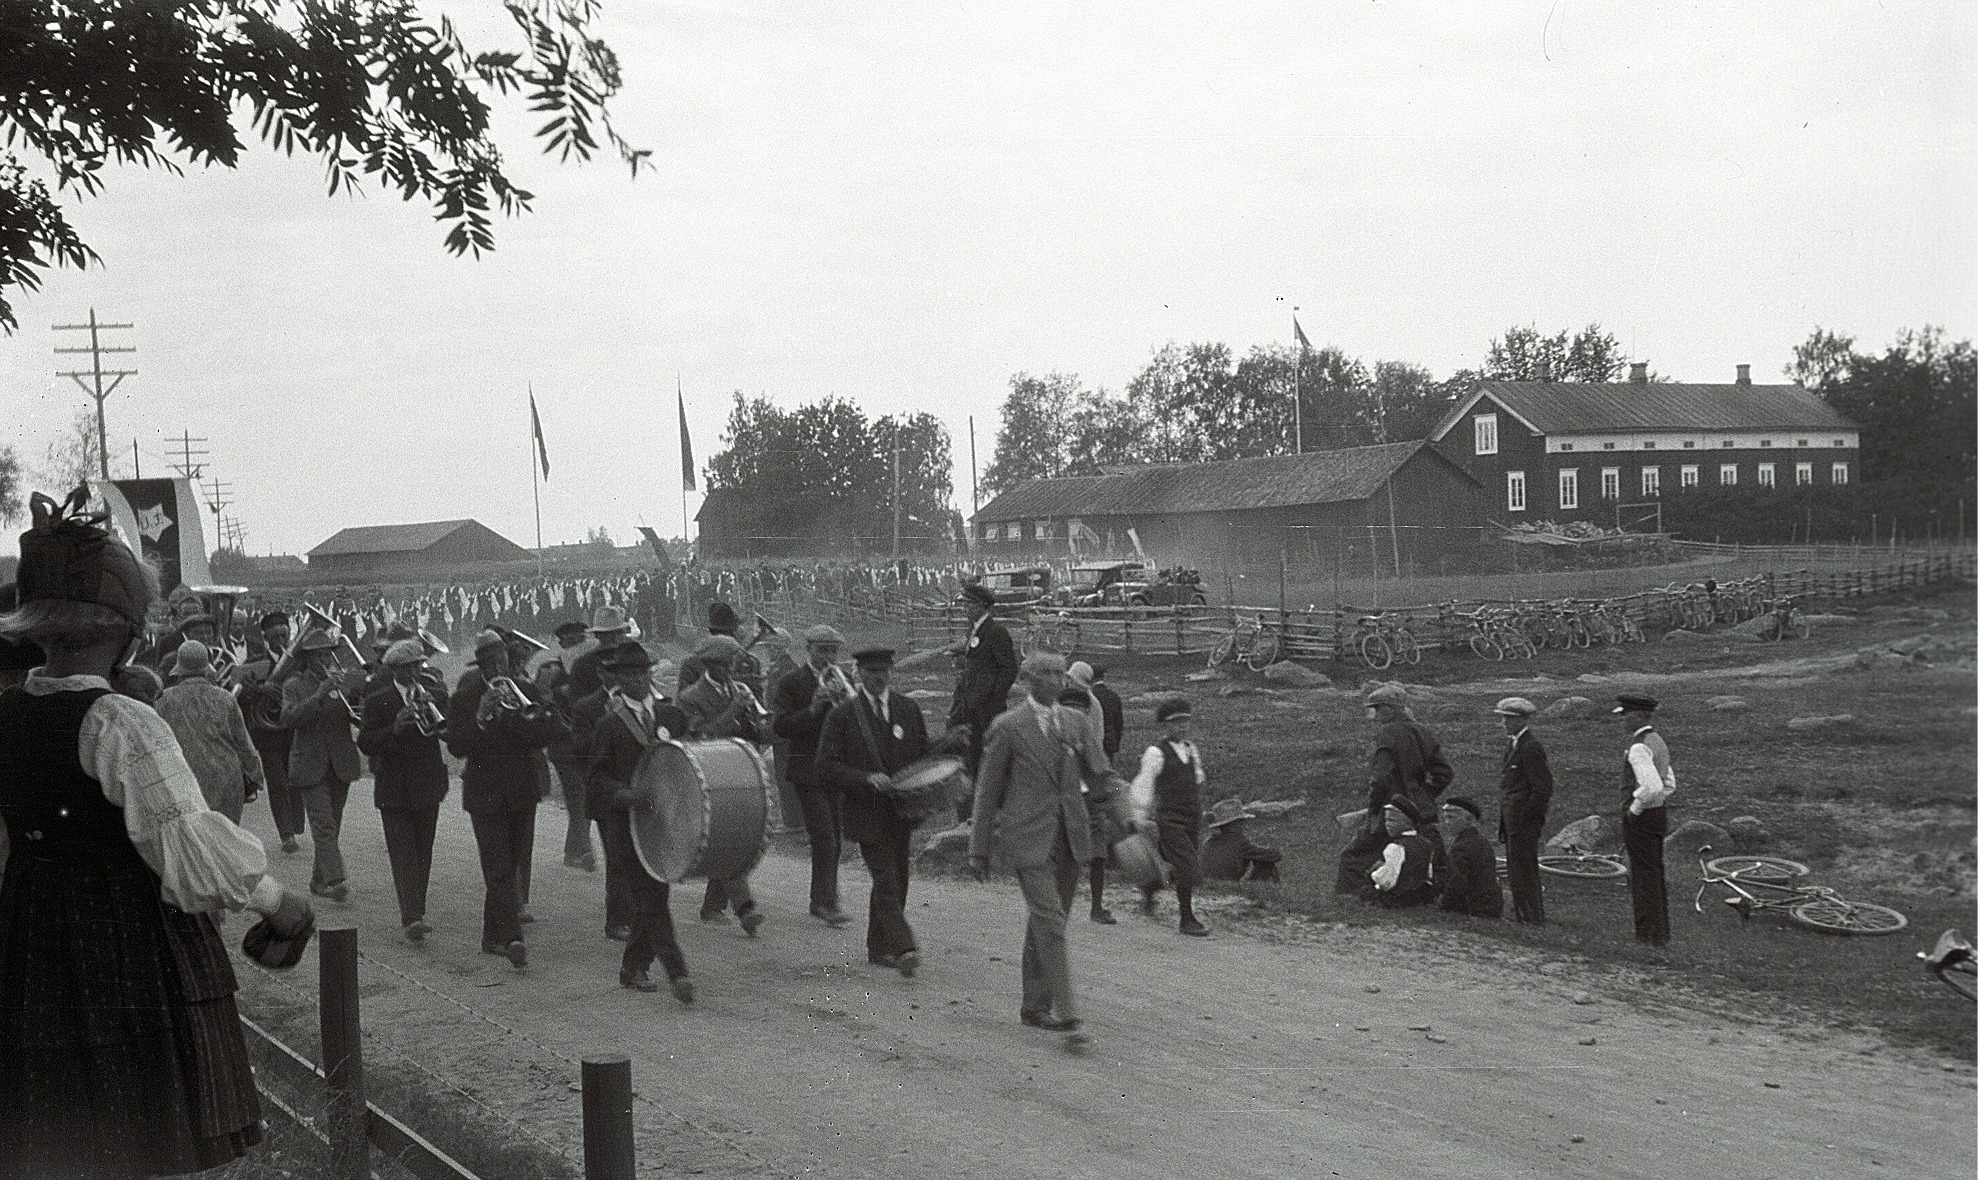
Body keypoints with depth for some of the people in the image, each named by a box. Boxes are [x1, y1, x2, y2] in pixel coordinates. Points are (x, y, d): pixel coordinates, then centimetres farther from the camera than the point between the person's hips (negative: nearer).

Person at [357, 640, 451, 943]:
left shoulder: (436, 695, 7)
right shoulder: (378, 702, -3)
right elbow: (365, 744, -9)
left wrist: (434, 713, -16)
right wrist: (394, 729, -25)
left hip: (428, 786, 4)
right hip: (394, 790, -4)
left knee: (423, 853, 9)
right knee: (403, 853, -10)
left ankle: (415, 913, 19)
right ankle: (411, 917, -19)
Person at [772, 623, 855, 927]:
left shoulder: (843, 681, 14)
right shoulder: (792, 682, -2)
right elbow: (781, 727, -10)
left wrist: (847, 700, -11)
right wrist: (813, 708, -21)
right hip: (809, 772, -6)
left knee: (835, 841, 9)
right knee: (824, 840, -13)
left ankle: (820, 902, 20)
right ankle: (827, 903, -9)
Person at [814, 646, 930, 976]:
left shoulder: (908, 708, 8)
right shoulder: (842, 715, -5)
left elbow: (925, 755, 15)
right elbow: (825, 766, -8)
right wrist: (866, 779, -20)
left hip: (900, 813, 5)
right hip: (867, 815, -5)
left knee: (895, 882, 12)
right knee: (887, 881, -13)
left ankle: (879, 949, 25)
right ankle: (903, 949, -21)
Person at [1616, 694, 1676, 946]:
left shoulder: (1639, 748, -20)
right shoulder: (1657, 743, 12)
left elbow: (1652, 786, -31)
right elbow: (1669, 785, 20)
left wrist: (1634, 809, -17)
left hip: (1640, 818, -10)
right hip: (1658, 813, 10)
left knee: (1644, 879, -3)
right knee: (1654, 876, 15)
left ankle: (1650, 937, 0)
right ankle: (1660, 934, 22)